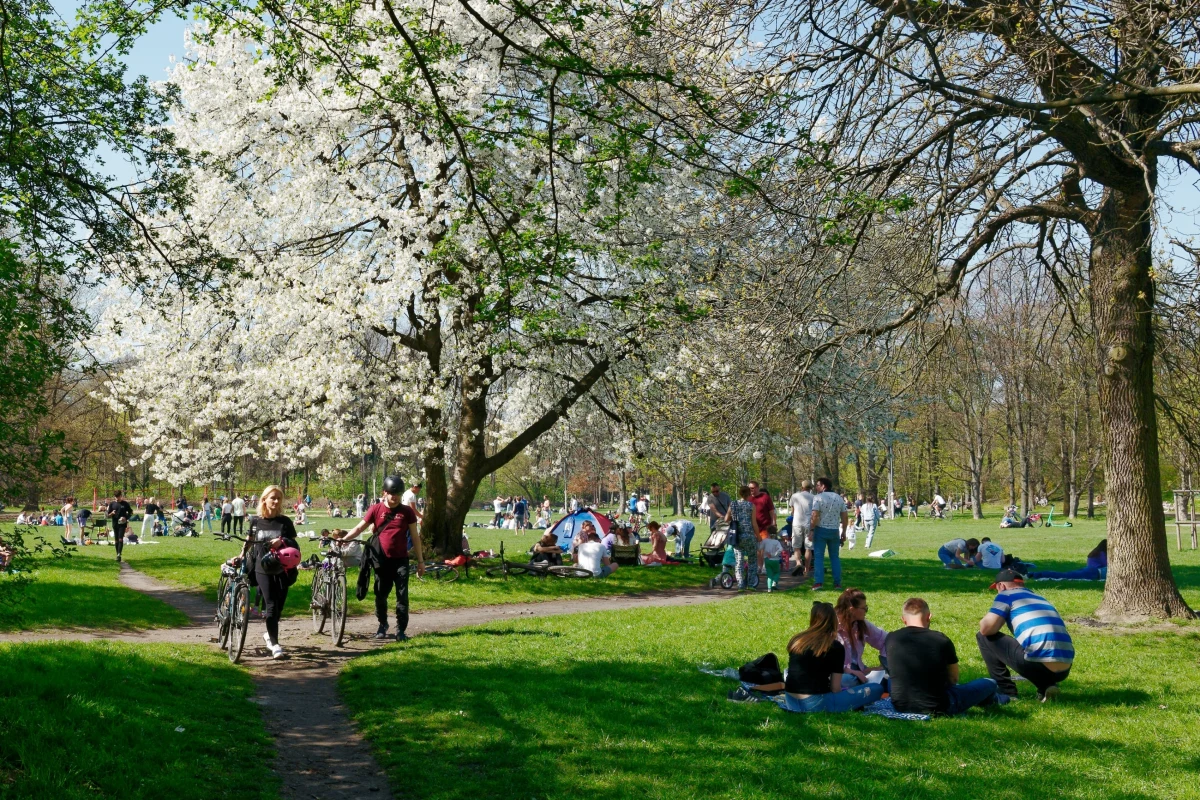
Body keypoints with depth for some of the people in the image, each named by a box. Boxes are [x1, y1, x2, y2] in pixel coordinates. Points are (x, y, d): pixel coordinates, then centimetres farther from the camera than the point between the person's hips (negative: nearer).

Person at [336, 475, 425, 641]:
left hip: (400, 560, -1)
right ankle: (382, 624, 30)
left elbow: (415, 537, 5)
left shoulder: (407, 512, 1)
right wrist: (344, 539, -17)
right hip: (382, 560, 1)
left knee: (402, 595, -3)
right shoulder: (376, 509, 0)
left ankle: (401, 630, 3)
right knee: (380, 594, 10)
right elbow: (359, 528, 0)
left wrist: (420, 560, 3)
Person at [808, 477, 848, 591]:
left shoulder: (818, 498, -9)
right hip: (835, 531, 5)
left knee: (818, 556, -1)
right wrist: (844, 532, 14)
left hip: (821, 530, -4)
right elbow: (845, 517, 8)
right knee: (835, 557, 11)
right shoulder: (839, 498, 8)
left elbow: (815, 516, -18)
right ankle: (837, 583, 8)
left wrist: (811, 530, -13)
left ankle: (818, 582, -8)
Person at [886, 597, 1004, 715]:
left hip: (900, 706, 2)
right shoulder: (942, 640, -9)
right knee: (989, 683, 18)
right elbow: (953, 679, 5)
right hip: (938, 709, -2)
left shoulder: (891, 639, -4)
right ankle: (991, 698, 54)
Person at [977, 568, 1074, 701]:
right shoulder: (1041, 598, 30)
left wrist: (985, 619, 24)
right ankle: (1047, 686, 12)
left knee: (984, 637, 12)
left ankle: (1007, 693, 9)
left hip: (1036, 664, -7)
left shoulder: (1006, 595, 9)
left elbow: (986, 628, -1)